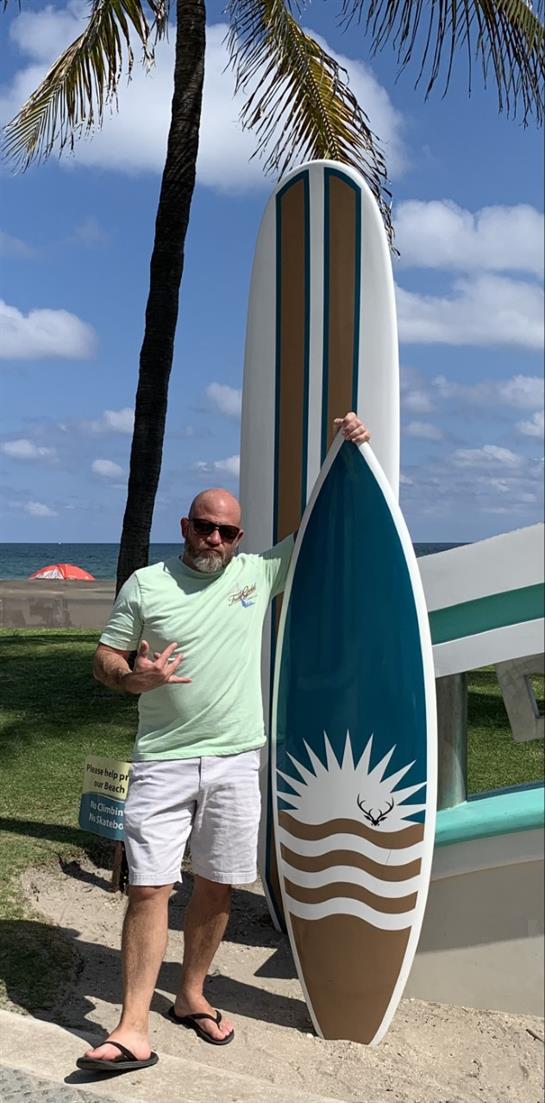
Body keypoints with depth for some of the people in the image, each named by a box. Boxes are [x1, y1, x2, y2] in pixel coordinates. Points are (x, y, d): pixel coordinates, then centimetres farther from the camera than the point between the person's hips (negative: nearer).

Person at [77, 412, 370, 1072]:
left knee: (216, 886, 11)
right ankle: (133, 1030, 4)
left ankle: (191, 997, 31)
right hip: (163, 762, -2)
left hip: (236, 760, 2)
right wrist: (135, 677, -17)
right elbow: (103, 660, 5)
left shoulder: (259, 572, 5)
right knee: (148, 887, -5)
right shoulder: (145, 584, 1)